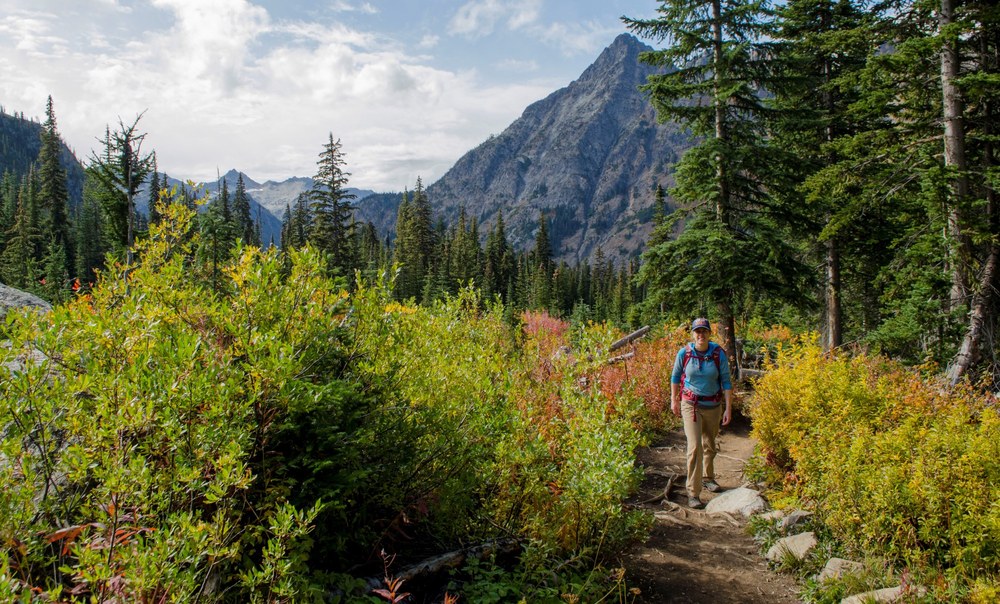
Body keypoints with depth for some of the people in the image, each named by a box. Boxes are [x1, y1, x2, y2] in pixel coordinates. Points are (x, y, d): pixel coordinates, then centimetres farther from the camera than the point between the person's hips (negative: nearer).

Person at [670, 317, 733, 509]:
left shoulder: (719, 353, -11)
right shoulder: (684, 353, -11)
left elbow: (726, 381, -6)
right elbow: (675, 376, 5)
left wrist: (728, 408, -8)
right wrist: (674, 400, 10)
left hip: (713, 405, 2)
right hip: (690, 404, -2)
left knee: (709, 445, 19)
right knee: (695, 447, -13)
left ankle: (708, 477, 45)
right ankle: (693, 493, -9)